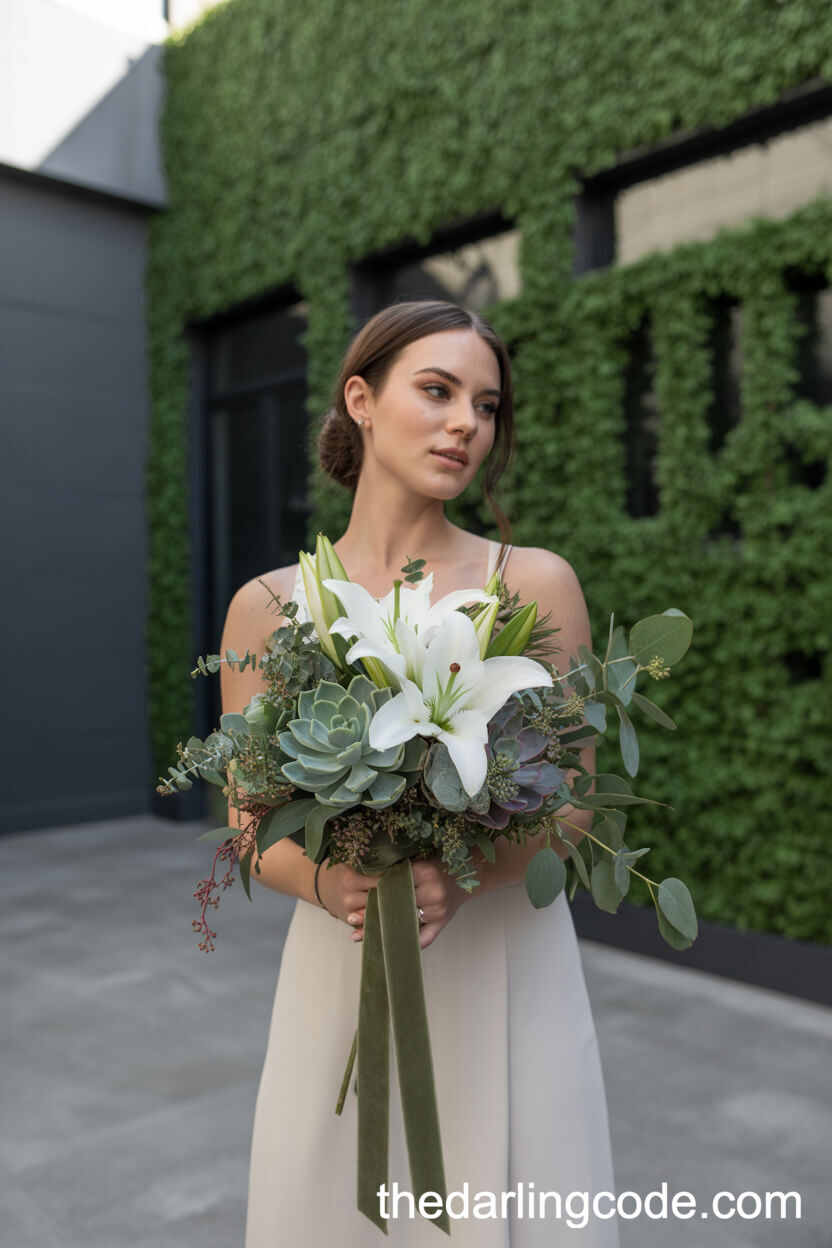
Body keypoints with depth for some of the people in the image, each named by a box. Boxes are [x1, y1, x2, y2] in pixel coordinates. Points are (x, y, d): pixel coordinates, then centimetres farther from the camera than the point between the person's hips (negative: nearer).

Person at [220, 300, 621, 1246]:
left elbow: (571, 803, -2)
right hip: (338, 978, 1)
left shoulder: (535, 583, -5)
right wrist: (326, 882, -19)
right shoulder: (266, 607, -3)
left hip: (506, 970, 0)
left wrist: (462, 874, -21)